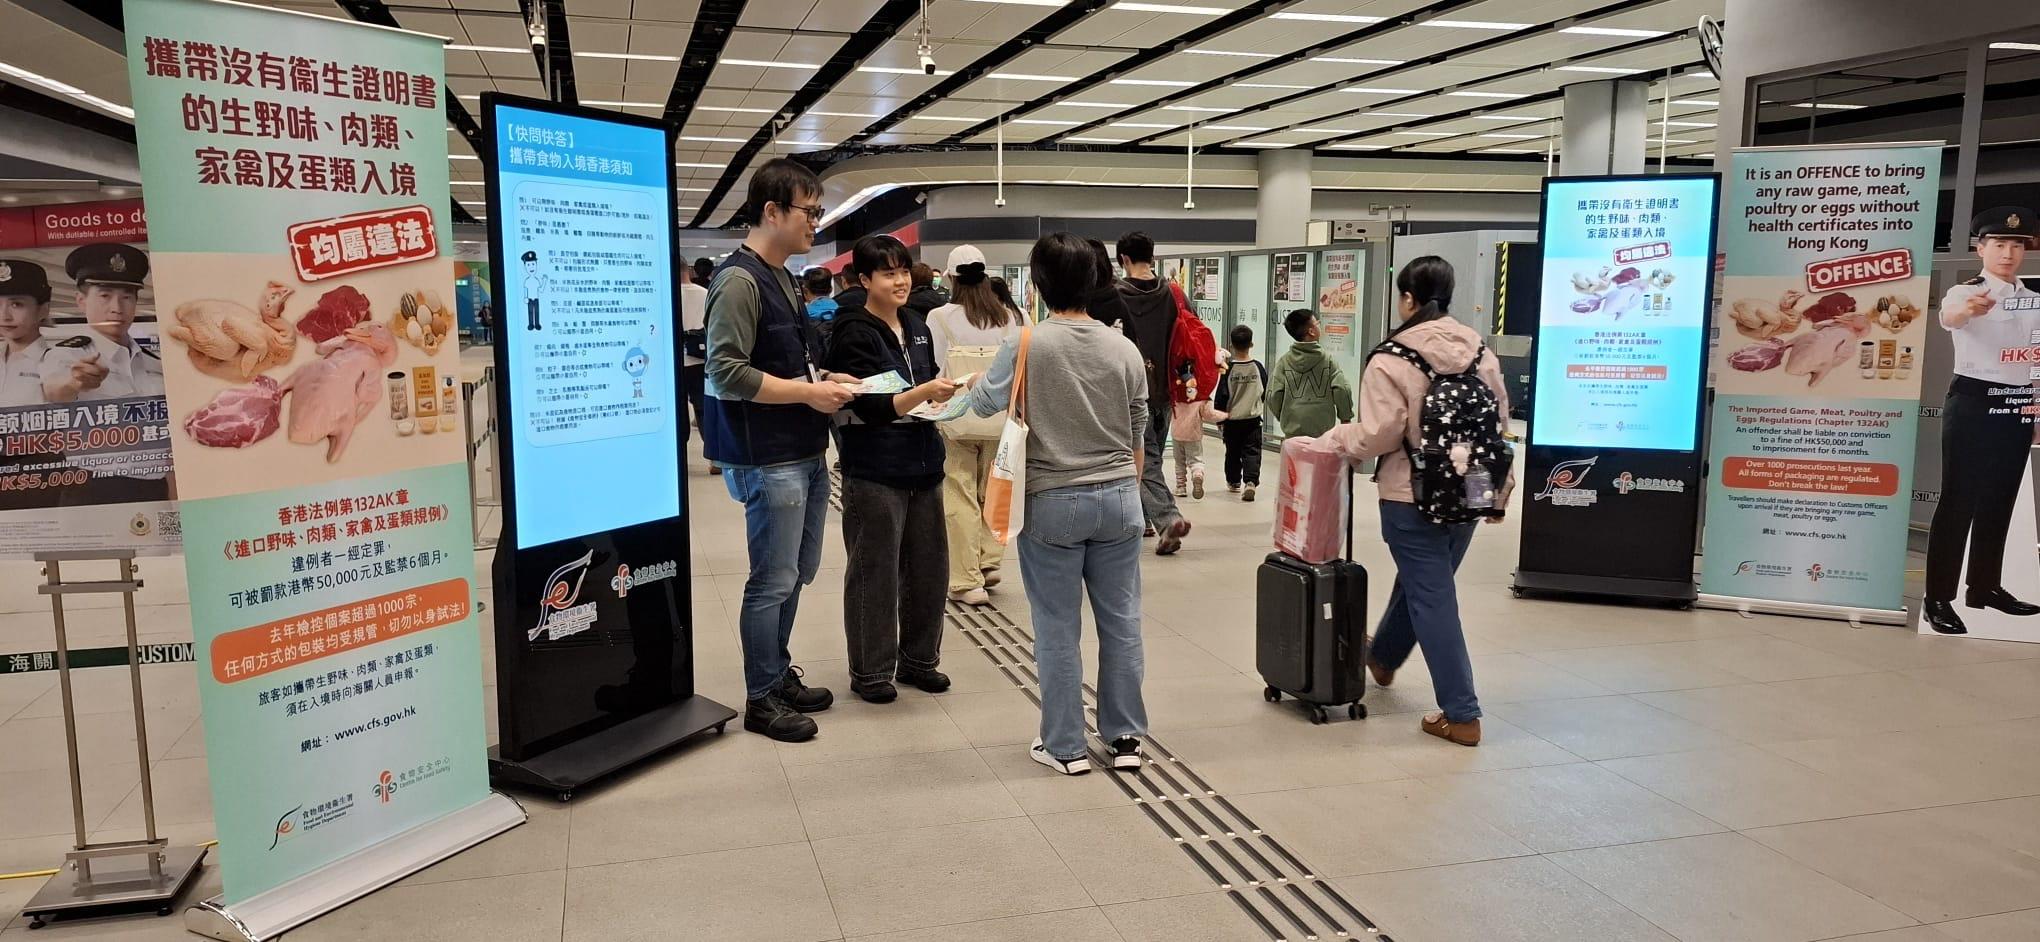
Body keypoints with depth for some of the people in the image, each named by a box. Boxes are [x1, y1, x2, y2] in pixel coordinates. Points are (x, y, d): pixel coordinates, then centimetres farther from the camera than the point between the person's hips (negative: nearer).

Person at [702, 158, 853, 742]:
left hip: (805, 453, 9)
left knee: (797, 572, 17)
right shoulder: (740, 280, -14)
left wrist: (823, 383, 7)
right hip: (769, 459, -9)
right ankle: (761, 699, 13)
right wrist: (808, 393, -17)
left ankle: (779, 674, 32)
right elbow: (727, 373, -21)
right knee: (773, 580, 0)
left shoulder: (781, 278, 14)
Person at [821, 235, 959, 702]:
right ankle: (870, 670, 15)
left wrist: (947, 392, 0)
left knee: (929, 566, 12)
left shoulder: (916, 326, 11)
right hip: (875, 470, -7)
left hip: (923, 463, 7)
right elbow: (871, 406, -17)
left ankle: (918, 658, 28)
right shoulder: (854, 334, -10)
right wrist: (924, 392, -28)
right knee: (875, 573, 1)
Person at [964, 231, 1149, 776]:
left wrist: (970, 385, 27)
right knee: (1121, 620, 12)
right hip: (1119, 497, 3)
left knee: (1058, 628, 6)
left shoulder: (1027, 345, -10)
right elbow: (1137, 433, 8)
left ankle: (1065, 746, 15)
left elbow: (983, 403, 4)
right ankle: (1125, 737, 21)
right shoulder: (1125, 349, 0)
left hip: (1052, 502, -3)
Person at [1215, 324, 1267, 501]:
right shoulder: (1258, 367, -5)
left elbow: (1221, 396, -9)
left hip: (1232, 420, 0)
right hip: (1253, 420, 1)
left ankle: (1234, 482, 27)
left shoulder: (1228, 368, -11)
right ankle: (1250, 482, -16)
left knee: (1233, 453, 14)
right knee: (1252, 452, 2)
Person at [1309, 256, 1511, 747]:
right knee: (1419, 580, 24)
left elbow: (1377, 435, -18)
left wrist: (1330, 441, -2)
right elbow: (1499, 420, 8)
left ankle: (1461, 715, 5)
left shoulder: (1392, 360, -15)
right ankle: (1383, 657, 48)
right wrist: (1498, 488, 17)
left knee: (1431, 598, 2)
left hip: (1412, 498, -6)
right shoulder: (1480, 351, 4)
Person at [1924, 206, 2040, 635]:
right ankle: (1938, 598, -5)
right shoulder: (1965, 292, -7)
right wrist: (1969, 309, -55)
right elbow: (1948, 317, -32)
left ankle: (1985, 587, 24)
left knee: (1999, 499, 12)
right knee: (1959, 499, -7)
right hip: (1973, 401, -6)